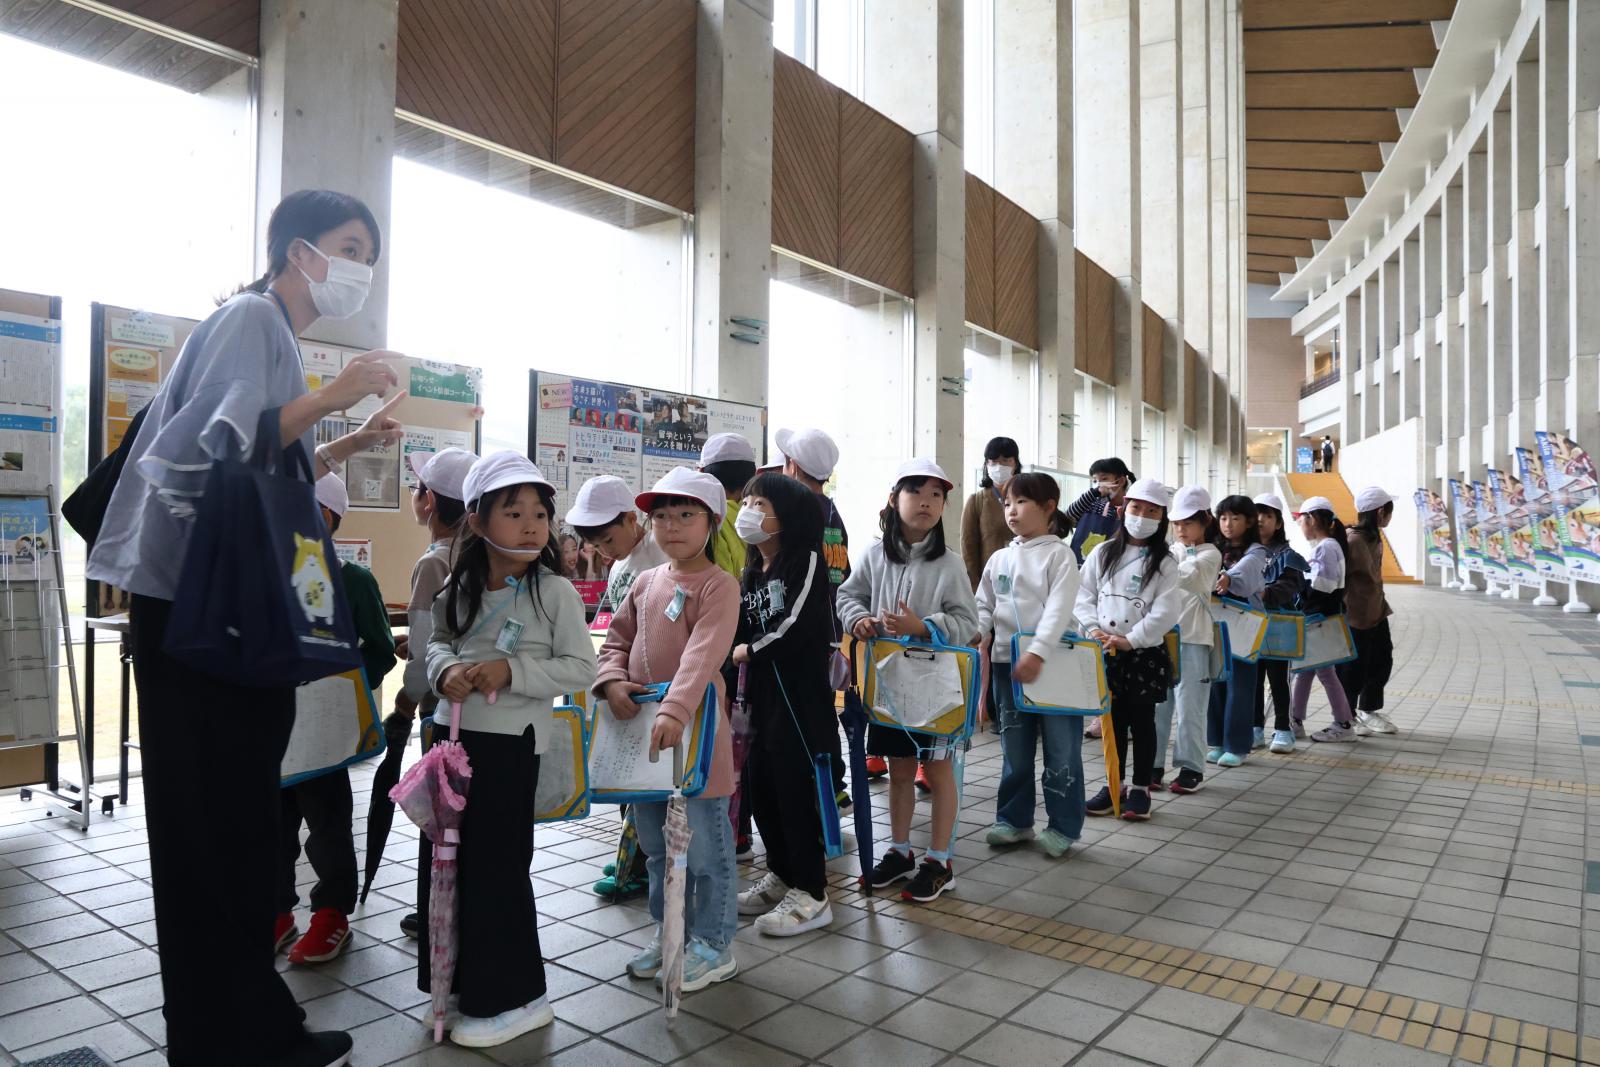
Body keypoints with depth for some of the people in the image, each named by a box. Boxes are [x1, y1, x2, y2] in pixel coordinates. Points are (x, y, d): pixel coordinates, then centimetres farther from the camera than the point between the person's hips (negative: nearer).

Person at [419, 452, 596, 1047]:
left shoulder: (555, 591, -12)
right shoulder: (461, 588, 4)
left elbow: (581, 667, -12)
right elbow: (439, 641, 16)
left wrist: (511, 671, -21)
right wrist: (445, 669, -7)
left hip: (511, 741, -6)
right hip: (453, 733, 7)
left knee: (495, 868, 1)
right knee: (444, 859, 16)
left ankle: (515, 997, 19)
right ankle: (464, 978, 36)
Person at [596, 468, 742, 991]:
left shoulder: (718, 585, -13)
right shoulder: (646, 582, 9)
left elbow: (703, 654, -26)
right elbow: (617, 640, 14)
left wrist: (674, 710, -37)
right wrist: (612, 679, -6)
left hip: (693, 731, -7)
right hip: (644, 730, 7)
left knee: (704, 844, 3)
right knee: (656, 845, 19)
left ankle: (714, 944, 20)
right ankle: (668, 931, 37)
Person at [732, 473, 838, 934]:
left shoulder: (805, 559, -9)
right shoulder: (751, 571, 16)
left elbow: (797, 626, -18)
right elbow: (741, 629, 15)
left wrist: (750, 651, -8)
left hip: (799, 688, -8)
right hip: (761, 691, 8)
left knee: (794, 786, -5)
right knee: (759, 783, 12)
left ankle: (810, 894, 8)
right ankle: (781, 875, 29)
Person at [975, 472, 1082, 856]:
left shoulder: (1059, 554, -6)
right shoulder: (998, 559, 11)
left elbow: (1059, 608, -16)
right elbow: (984, 607, 12)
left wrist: (1038, 652, -26)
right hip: (1007, 663, 5)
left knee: (1061, 749, 3)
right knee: (1014, 749, 15)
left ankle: (1062, 826, 15)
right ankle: (1014, 819, 27)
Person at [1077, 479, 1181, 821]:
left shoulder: (1164, 562, -2)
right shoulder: (1102, 553, 6)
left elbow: (1165, 612, -10)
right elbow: (1084, 596, 5)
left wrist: (1129, 640, -17)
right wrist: (1093, 629, -10)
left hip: (1146, 653, -2)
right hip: (1106, 652, 2)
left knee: (1142, 720, 6)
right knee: (1113, 719, 11)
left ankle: (1141, 789, 18)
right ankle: (1113, 785, 22)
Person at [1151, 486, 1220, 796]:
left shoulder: (1210, 555, -1)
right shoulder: (1171, 552, 16)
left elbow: (1186, 577, -20)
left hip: (1192, 639, -5)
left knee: (1189, 707, 0)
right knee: (1156, 704, 6)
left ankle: (1191, 769, 11)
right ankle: (1154, 765, 14)